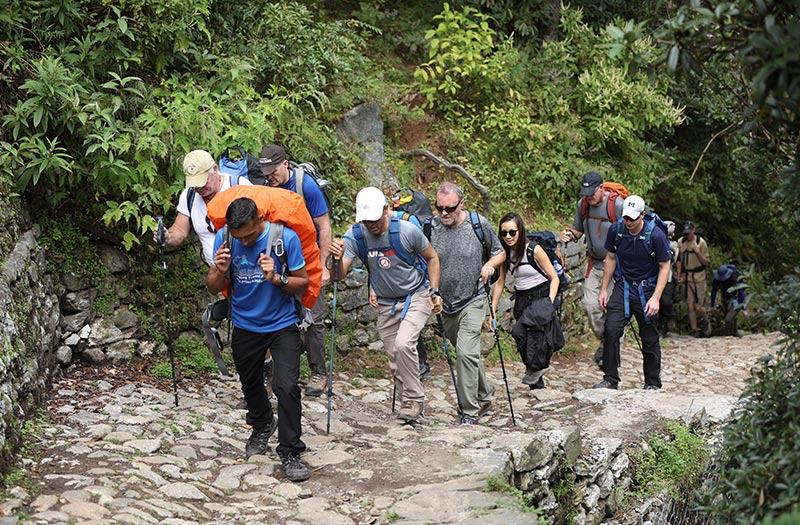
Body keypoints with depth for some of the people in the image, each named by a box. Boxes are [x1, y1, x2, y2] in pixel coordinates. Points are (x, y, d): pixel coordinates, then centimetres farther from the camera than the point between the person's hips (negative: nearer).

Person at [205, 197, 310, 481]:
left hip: (282, 325, -3)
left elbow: (303, 283, -12)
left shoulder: (285, 237, -20)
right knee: (250, 384, 21)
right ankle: (262, 424, 51)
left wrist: (276, 278, -31)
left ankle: (290, 452, -4)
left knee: (286, 386, -18)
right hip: (245, 326, 4)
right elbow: (214, 288, -5)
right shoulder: (224, 239, -12)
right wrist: (220, 270, -27)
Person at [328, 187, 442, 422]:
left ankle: (414, 399, -6)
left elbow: (432, 258, -3)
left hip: (416, 296, -4)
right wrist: (336, 259, -42)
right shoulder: (355, 235, -15)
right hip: (385, 303, 4)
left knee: (403, 344, -24)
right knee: (394, 361, 7)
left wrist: (434, 292, -9)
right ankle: (410, 404, 28)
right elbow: (340, 273, -20)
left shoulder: (408, 231, -20)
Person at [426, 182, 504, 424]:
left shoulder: (479, 224, -7)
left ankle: (470, 412, -9)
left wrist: (489, 265, -13)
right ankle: (484, 397, 37)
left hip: (473, 302, -3)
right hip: (445, 304, 4)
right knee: (469, 354, 17)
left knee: (466, 352, -17)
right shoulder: (430, 227, -5)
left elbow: (500, 252, 7)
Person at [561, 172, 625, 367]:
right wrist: (570, 235, -8)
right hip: (594, 263, 5)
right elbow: (578, 228, 16)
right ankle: (603, 341, 20)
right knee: (590, 305, -1)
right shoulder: (583, 204, 0)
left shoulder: (617, 205, -17)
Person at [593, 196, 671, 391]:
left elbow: (664, 267, -8)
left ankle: (652, 383, 19)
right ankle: (610, 379, -3)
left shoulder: (656, 235, -15)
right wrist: (604, 289, 6)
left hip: (647, 291, -2)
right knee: (611, 330, -14)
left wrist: (655, 298, -16)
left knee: (650, 339, 4)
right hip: (623, 287, 2)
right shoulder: (616, 230, -6)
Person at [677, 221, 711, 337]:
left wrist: (698, 252, -23)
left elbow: (706, 262, -7)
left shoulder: (701, 242, -8)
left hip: (699, 278, -3)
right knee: (690, 307, 1)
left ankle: (706, 322, 26)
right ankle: (694, 331, 9)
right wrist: (679, 276, 5)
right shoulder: (681, 243, 4)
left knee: (698, 307, -4)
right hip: (686, 278, 3)